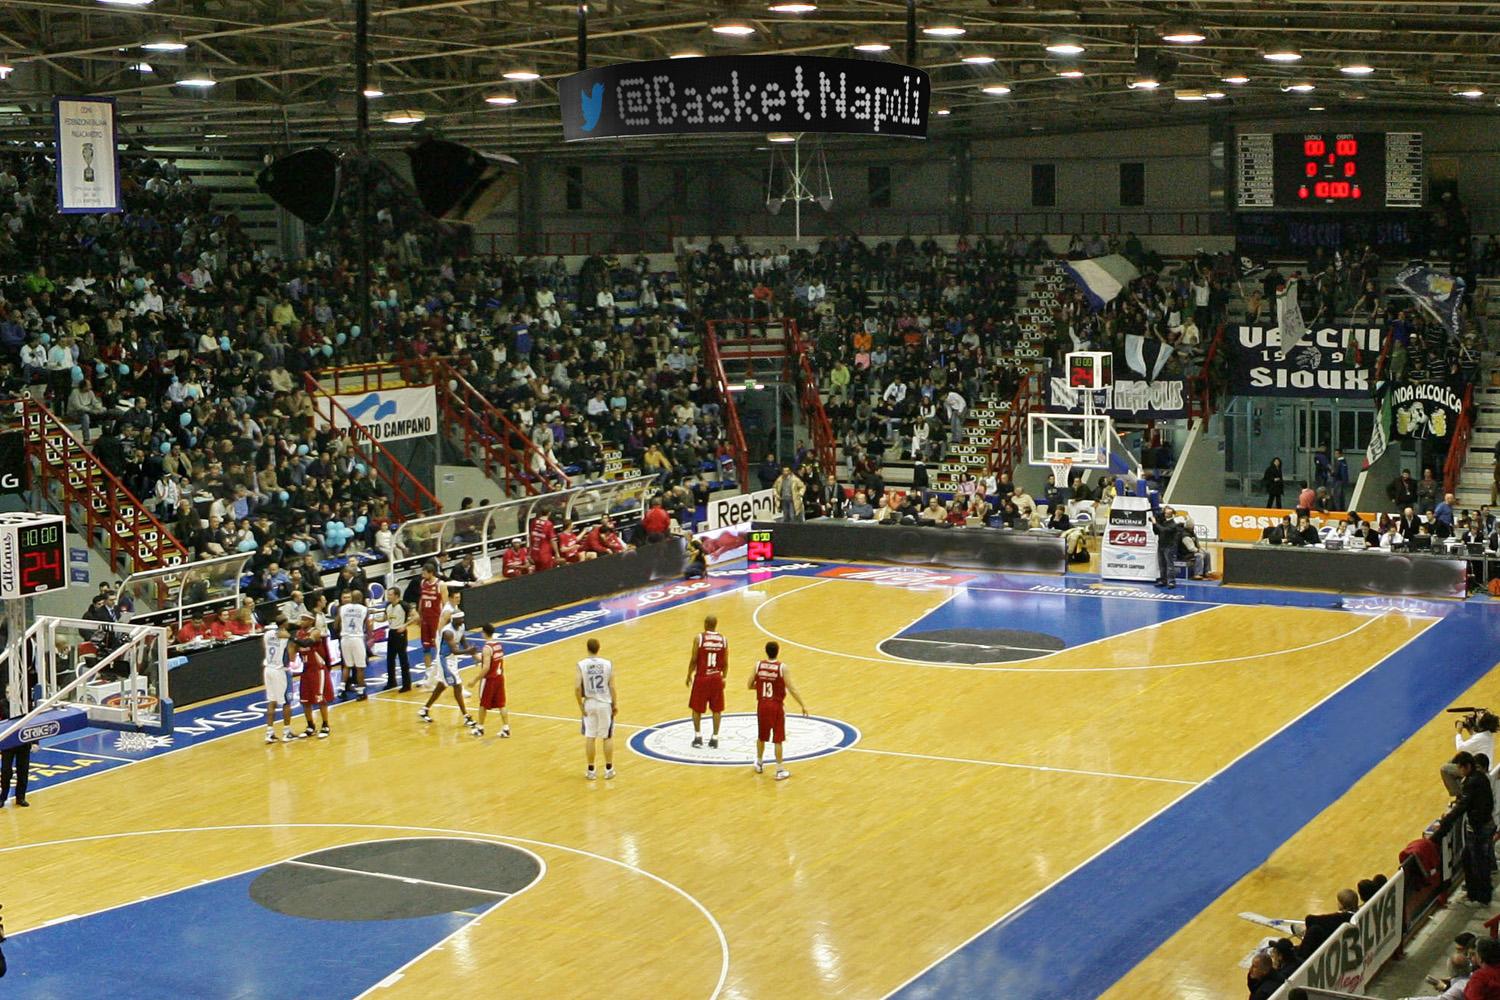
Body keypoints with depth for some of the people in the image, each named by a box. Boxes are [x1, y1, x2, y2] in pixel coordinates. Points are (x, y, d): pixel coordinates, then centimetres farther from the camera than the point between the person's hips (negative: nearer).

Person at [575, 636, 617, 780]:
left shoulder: (581, 665, -9)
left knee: (590, 737, 9)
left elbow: (577, 688, -14)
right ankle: (609, 769, 16)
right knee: (608, 737, 11)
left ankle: (591, 770, 13)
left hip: (589, 704, 0)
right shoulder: (608, 664, -7)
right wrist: (615, 704, 5)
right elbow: (612, 687, -6)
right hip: (605, 704, 0)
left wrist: (580, 705, -3)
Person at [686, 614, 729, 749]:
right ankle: (715, 738, 10)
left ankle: (698, 737, 12)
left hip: (701, 677, -2)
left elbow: (694, 660, -8)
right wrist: (724, 678, 16)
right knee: (716, 709, 11)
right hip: (716, 678, 2)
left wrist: (689, 676, 5)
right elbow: (725, 663, 2)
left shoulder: (699, 638, -10)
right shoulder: (723, 640, -2)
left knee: (696, 708, 13)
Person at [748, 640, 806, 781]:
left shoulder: (758, 665, -4)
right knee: (778, 740, 2)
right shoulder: (782, 667, -13)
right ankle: (780, 770, 4)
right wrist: (803, 705, -8)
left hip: (762, 705, 3)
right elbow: (791, 689, -14)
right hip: (776, 706, -3)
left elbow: (749, 686, 3)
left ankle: (759, 764, 37)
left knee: (761, 736, 21)